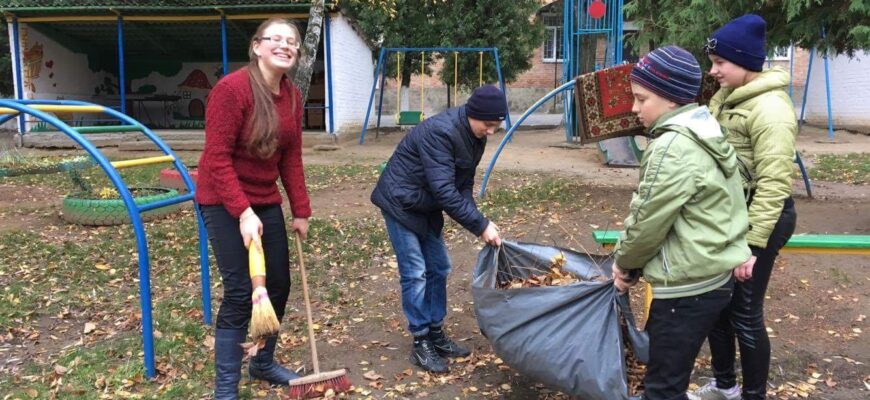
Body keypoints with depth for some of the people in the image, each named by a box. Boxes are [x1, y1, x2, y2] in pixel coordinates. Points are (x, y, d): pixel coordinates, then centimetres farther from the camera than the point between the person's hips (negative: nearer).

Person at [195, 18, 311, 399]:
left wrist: (301, 211, 4)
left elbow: (291, 158, 6)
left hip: (266, 200, 7)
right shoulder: (231, 88, -20)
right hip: (224, 202, -7)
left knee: (278, 285, 11)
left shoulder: (293, 96, 2)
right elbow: (217, 158, -22)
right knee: (240, 292, -8)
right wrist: (243, 212, -26)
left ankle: (264, 363, 33)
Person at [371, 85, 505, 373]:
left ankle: (436, 334, 23)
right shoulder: (440, 132, -31)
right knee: (415, 272, -6)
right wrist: (480, 225, -30)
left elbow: (463, 185, 2)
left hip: (427, 206, 9)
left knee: (438, 269, 11)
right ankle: (421, 343, 5)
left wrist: (479, 223, -13)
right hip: (401, 203, -9)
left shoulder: (476, 137, -3)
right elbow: (445, 190, -33)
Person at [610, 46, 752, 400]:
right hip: (711, 275, 10)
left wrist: (624, 261, 2)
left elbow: (647, 221, -17)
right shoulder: (699, 135, 11)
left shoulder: (673, 148, -22)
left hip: (689, 286, -10)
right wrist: (631, 264, 9)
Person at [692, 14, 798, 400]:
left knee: (744, 312, 2)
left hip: (759, 217, -9)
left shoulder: (769, 109, -20)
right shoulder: (726, 97, 8)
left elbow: (773, 183, -24)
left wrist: (751, 243, -25)